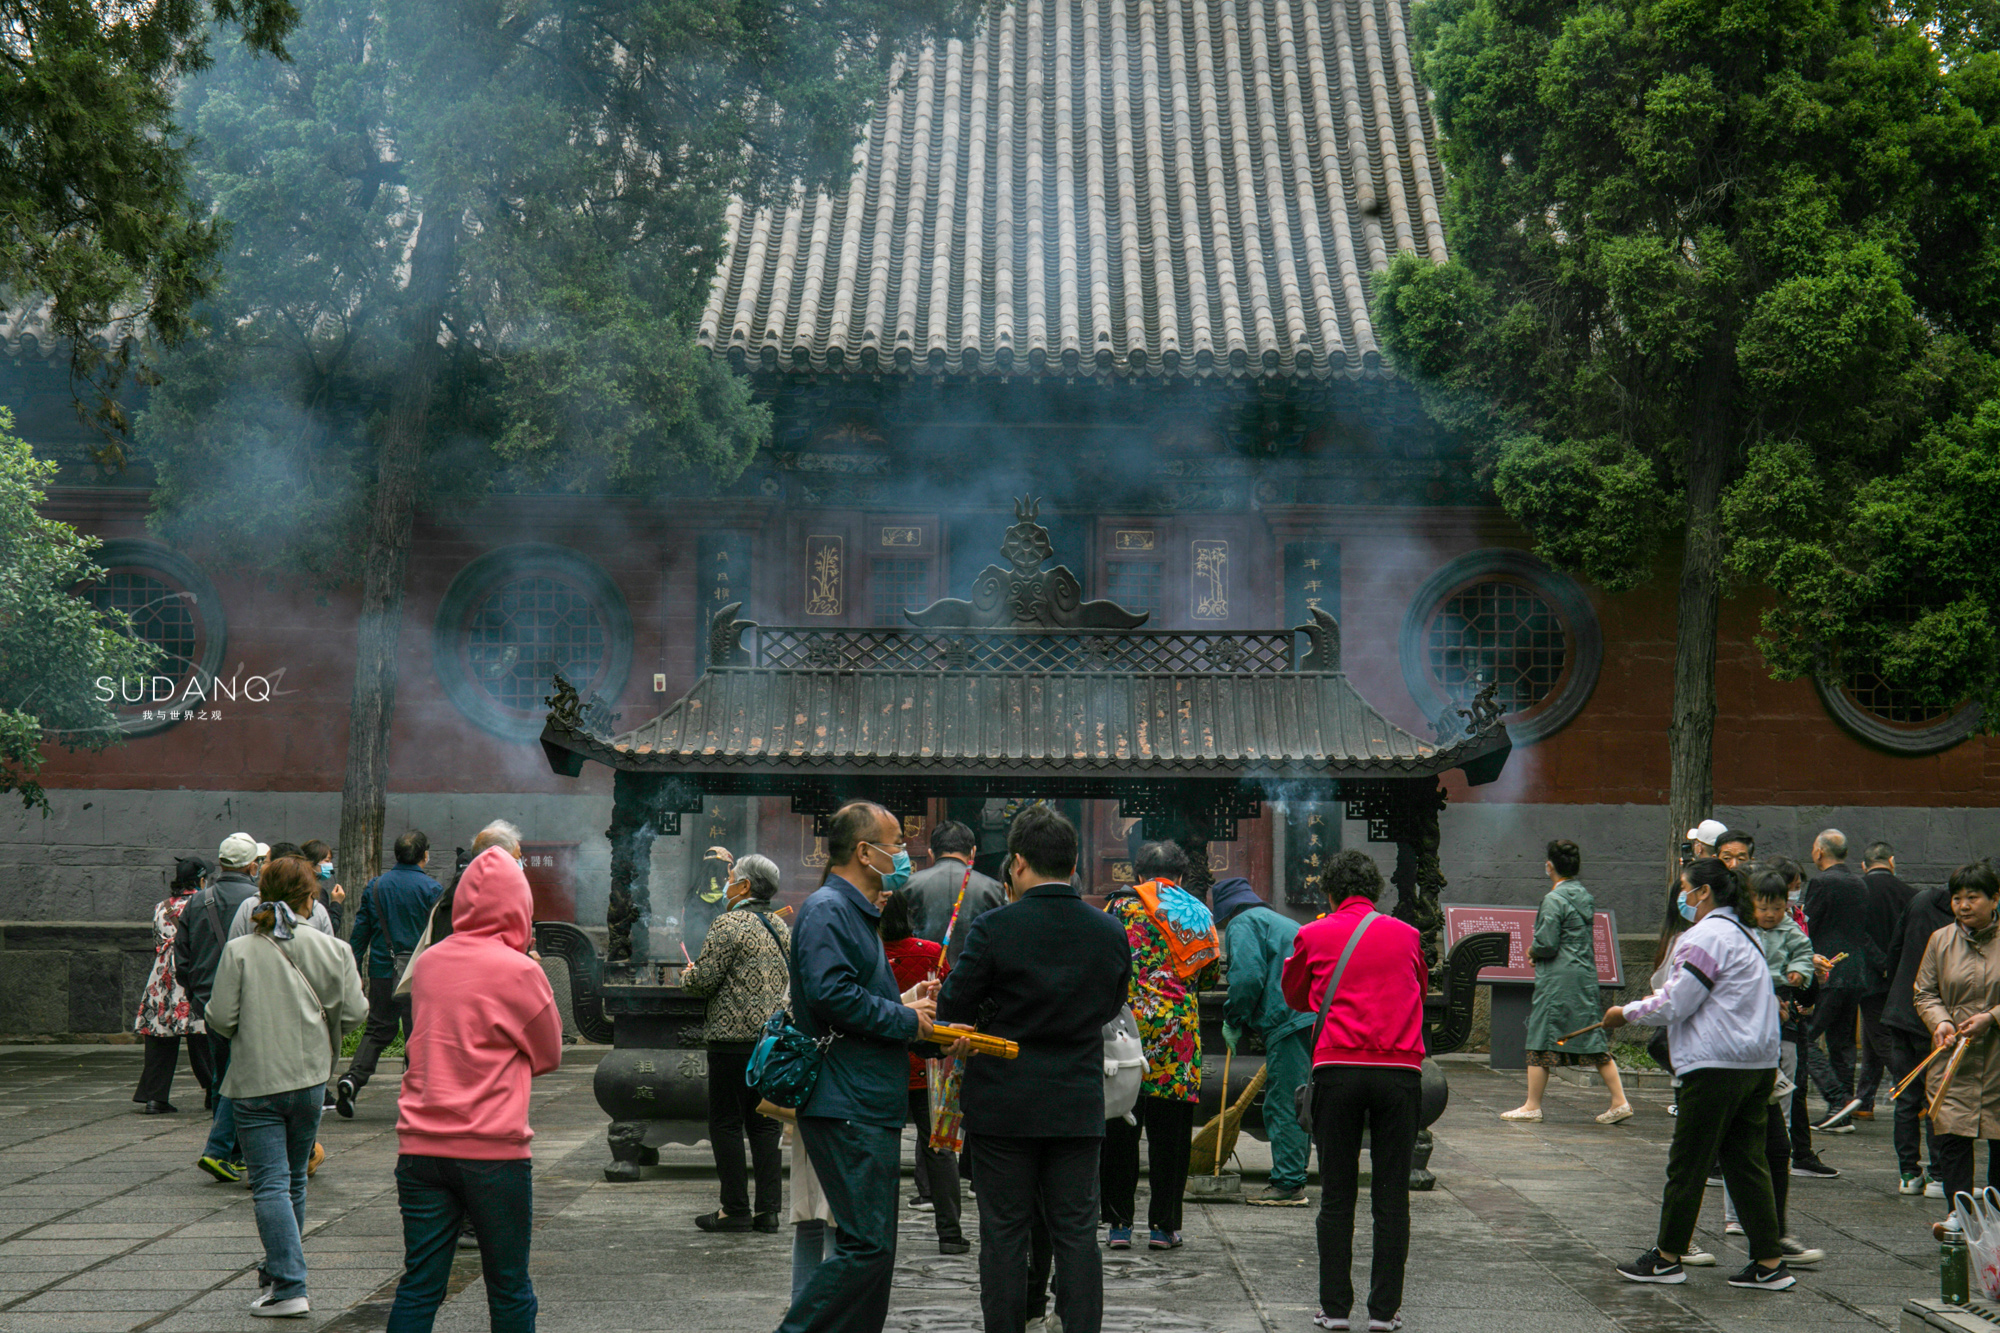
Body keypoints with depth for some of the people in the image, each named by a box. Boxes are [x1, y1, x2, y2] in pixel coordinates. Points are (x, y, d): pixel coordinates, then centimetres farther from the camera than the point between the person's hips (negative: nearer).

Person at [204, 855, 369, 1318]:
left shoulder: (239, 951, -9)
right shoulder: (331, 949, -3)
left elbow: (221, 1019, -10)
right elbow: (353, 1013, -3)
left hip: (255, 1082, -3)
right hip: (310, 1078, 3)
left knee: (271, 1184, -3)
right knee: (295, 1180, 18)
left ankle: (288, 1287, -11)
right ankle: (279, 1272, 29)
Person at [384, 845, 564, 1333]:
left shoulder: (427, 962, 6)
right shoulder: (519, 971, -9)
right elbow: (549, 1055, 3)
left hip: (421, 1146, 4)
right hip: (493, 1151, -4)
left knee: (419, 1286, 6)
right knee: (509, 1288, 7)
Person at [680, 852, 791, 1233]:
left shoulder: (730, 924, -10)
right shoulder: (781, 927, 12)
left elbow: (704, 980, -13)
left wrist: (687, 975, 10)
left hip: (734, 1038, -7)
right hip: (776, 1037, 7)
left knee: (726, 1124, 1)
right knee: (765, 1123, 10)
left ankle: (735, 1209, 1)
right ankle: (767, 1209, 8)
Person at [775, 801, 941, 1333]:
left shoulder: (858, 912, 22)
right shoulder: (826, 909, -11)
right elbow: (830, 993, -24)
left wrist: (904, 1003, 13)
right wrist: (905, 1019, -14)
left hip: (871, 1108, 11)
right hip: (848, 1109, -11)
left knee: (873, 1246, 11)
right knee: (867, 1244, -14)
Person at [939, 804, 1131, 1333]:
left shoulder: (995, 928, -13)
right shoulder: (1110, 933, -1)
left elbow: (952, 1007, -7)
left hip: (1003, 1106, -3)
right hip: (1079, 1106, 3)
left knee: (1005, 1234, 6)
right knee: (1076, 1232, 8)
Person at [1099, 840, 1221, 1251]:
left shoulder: (1122, 905, 0)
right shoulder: (1200, 915, 10)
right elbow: (1212, 976, 17)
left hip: (1126, 1026, -2)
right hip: (1180, 1032, 2)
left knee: (1119, 1131, 5)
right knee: (1169, 1134, 8)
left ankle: (1119, 1223, 7)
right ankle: (1163, 1225, 10)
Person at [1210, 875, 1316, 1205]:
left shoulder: (1242, 923, 2)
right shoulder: (1282, 921, 30)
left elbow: (1247, 977, -13)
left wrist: (1234, 1021, 0)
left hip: (1290, 1023, -9)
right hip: (1314, 1020, 9)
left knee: (1283, 1106, -7)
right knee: (1295, 1105, 14)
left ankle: (1289, 1185, -7)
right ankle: (1291, 1182, 19)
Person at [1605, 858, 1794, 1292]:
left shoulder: (1706, 936, -12)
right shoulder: (1743, 934, 18)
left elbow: (1675, 1006, -13)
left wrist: (1626, 1013, 1)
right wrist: (1651, 1003, 19)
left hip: (1717, 1065, -9)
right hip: (1758, 1064, 9)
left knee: (1687, 1163, 1)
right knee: (1747, 1162, 10)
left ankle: (1667, 1258, 9)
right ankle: (1769, 1263, 8)